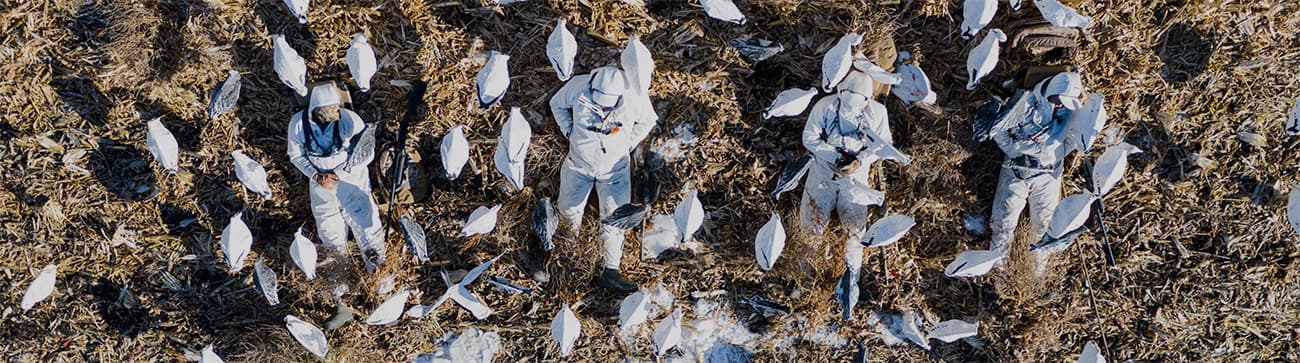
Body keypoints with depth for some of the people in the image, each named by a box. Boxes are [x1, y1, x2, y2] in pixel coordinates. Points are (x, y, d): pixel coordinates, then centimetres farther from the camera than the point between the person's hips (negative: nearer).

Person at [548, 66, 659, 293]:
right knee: (569, 209, 20)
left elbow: (648, 121, -4)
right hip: (579, 164, 2)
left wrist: (627, 145, -8)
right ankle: (573, 230, 56)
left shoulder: (634, 98, -28)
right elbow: (557, 104, -3)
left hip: (615, 169, -1)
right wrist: (570, 133, -7)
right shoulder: (579, 87, -26)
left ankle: (610, 273, 14)